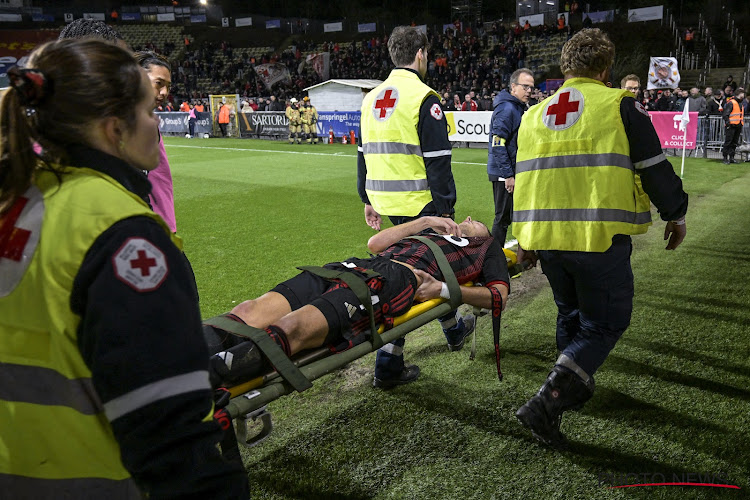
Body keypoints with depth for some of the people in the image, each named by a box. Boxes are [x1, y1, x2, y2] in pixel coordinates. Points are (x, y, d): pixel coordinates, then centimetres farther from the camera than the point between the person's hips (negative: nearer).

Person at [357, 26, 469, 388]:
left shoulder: (372, 98, 12)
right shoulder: (423, 98, -12)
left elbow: (363, 154, 17)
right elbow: (437, 161, -16)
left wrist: (368, 199, 23)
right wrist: (445, 207, -12)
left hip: (387, 201, 8)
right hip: (420, 203, -8)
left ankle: (453, 328, 30)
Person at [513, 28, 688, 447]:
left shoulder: (533, 115, 15)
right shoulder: (620, 105, -2)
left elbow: (522, 180, 19)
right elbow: (655, 168, -1)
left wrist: (526, 240, 27)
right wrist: (676, 215, 15)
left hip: (546, 237, 6)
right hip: (601, 239, -6)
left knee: (571, 315, 25)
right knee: (604, 323, 5)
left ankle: (575, 388, 38)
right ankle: (548, 403, -7)